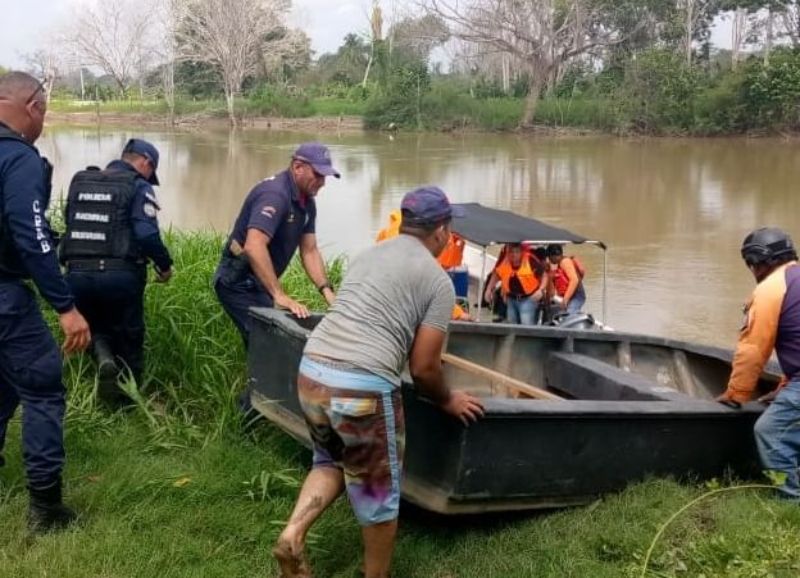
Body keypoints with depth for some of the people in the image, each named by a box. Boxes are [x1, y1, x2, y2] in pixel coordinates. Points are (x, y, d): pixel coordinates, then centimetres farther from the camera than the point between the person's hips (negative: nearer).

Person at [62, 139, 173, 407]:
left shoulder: (79, 181, 15)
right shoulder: (138, 186, -2)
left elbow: (71, 226, 20)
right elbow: (147, 234, -13)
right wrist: (164, 264, 2)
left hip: (77, 273, 4)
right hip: (120, 275, -4)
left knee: (96, 328, 24)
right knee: (129, 335, 15)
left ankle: (104, 360, -6)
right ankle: (130, 397, 21)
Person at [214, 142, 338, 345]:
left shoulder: (307, 202, 6)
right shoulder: (275, 194, -24)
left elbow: (310, 251, 10)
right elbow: (253, 247, -36)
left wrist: (327, 291, -4)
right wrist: (279, 295, -39)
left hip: (259, 284, 10)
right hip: (239, 284, -10)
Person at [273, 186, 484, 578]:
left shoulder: (368, 255, 20)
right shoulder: (438, 281, 0)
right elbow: (423, 368, -2)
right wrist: (448, 401, 17)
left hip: (311, 372, 7)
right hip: (363, 388, -6)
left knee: (331, 462, 29)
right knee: (378, 493, 14)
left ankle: (293, 535, 10)